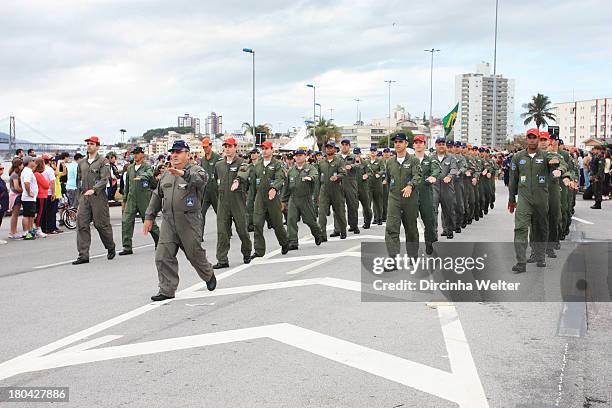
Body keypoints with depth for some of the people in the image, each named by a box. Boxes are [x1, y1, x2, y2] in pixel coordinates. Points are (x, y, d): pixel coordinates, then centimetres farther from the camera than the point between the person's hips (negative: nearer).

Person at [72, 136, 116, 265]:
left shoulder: (103, 162, -1)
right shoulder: (82, 163, 16)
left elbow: (104, 179, -12)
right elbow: (78, 181, 20)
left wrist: (93, 190, -25)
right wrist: (78, 199, 17)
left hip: (98, 197, -5)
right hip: (84, 197, 5)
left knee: (101, 224, 2)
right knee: (81, 225, -4)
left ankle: (111, 249, 24)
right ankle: (83, 255, -2)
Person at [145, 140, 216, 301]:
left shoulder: (195, 170, -3)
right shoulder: (166, 174, 17)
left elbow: (201, 178, -28)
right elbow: (157, 196, 24)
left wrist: (184, 173, -45)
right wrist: (149, 216, 20)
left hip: (189, 221, -5)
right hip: (168, 221, 5)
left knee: (195, 254, 6)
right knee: (163, 256, -2)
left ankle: (209, 275, 34)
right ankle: (167, 290, 7)